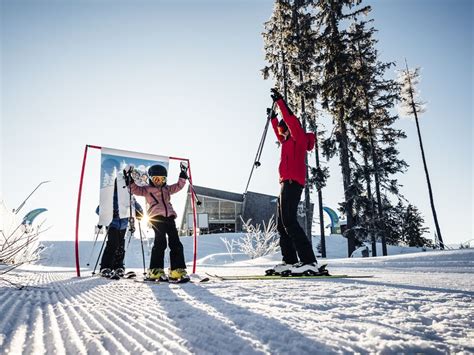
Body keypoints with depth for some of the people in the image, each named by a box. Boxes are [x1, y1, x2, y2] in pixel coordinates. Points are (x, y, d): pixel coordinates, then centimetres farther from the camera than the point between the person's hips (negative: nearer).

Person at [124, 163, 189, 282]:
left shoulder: (167, 189, 27)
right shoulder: (147, 189, 13)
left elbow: (178, 186, 35)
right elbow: (136, 190, 4)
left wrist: (183, 176, 30)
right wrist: (130, 181, -7)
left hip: (169, 217, 5)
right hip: (157, 217, -5)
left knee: (176, 244, 0)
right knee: (160, 243, -11)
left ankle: (178, 270, 2)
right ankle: (155, 271, -3)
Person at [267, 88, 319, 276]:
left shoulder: (299, 137, 4)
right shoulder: (288, 141, 27)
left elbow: (290, 118, -9)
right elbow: (279, 134, 46)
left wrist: (280, 101, -6)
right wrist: (273, 118, 52)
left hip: (292, 182, -10)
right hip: (286, 183, 10)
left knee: (289, 221, -20)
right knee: (282, 224, 7)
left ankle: (309, 261, -22)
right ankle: (289, 261, 7)